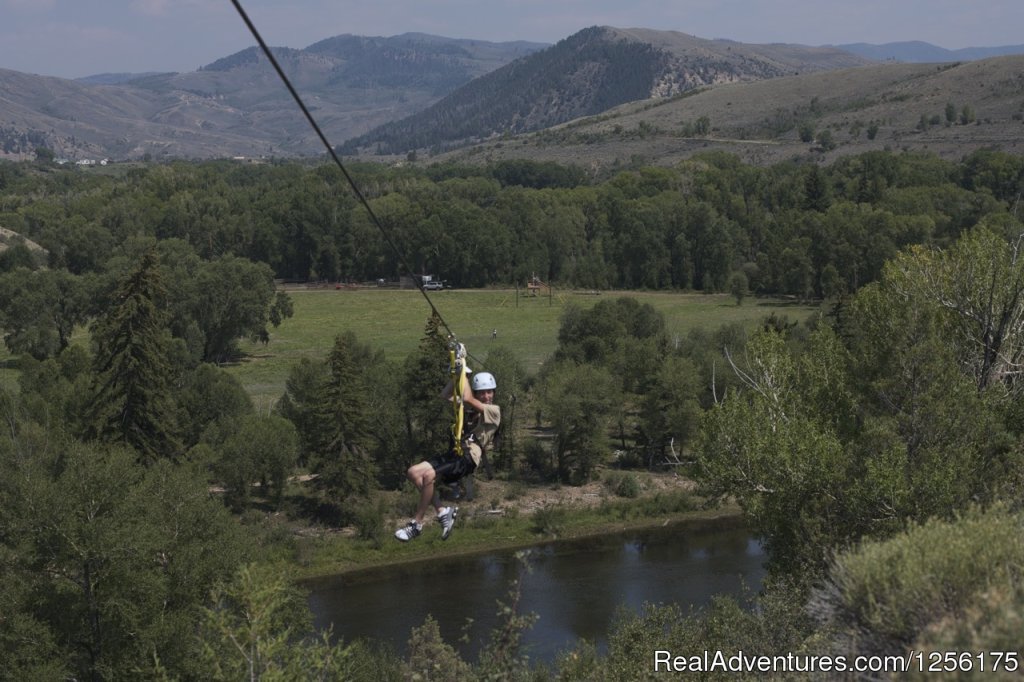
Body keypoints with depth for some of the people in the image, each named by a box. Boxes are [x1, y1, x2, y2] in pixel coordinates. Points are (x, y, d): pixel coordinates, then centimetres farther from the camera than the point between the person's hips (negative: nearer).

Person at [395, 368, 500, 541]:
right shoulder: (470, 408, 22)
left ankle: (417, 524, -18)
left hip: (469, 457, -8)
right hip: (455, 452, 8)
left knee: (428, 475, -28)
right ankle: (442, 511, -5)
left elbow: (467, 399, -14)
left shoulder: (494, 411, -1)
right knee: (413, 472, -7)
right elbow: (444, 396, 20)